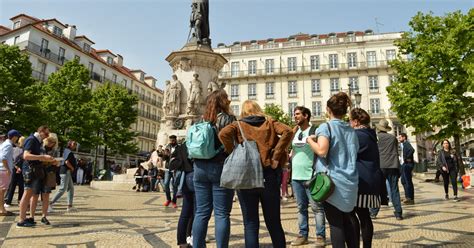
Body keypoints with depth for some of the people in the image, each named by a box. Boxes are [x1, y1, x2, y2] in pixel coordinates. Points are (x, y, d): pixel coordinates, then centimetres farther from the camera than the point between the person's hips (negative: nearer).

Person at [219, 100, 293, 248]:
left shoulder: (239, 125, 7)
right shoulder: (270, 122, 11)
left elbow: (223, 134, -13)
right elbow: (287, 131, -7)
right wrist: (276, 157, -6)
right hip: (269, 175, 2)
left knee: (251, 224, 8)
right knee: (274, 223, 14)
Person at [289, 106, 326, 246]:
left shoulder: (314, 131, -6)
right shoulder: (295, 133, 13)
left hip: (311, 176, -7)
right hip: (296, 176, 7)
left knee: (316, 207, 0)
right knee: (301, 207, 12)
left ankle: (320, 236, 10)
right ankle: (303, 235, 20)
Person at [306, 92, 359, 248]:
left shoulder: (326, 127, -9)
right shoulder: (351, 130, 11)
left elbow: (322, 151, -23)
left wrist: (310, 140, -5)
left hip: (332, 180, -6)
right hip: (350, 181, 6)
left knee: (335, 222, 1)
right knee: (349, 218, 17)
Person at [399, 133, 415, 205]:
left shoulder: (406, 143, -12)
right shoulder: (402, 144, 18)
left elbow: (412, 150, -30)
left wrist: (407, 158, -22)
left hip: (407, 164, -10)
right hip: (404, 164, 10)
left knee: (408, 181, -6)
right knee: (403, 181, 15)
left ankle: (411, 199, 0)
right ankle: (408, 196, 22)